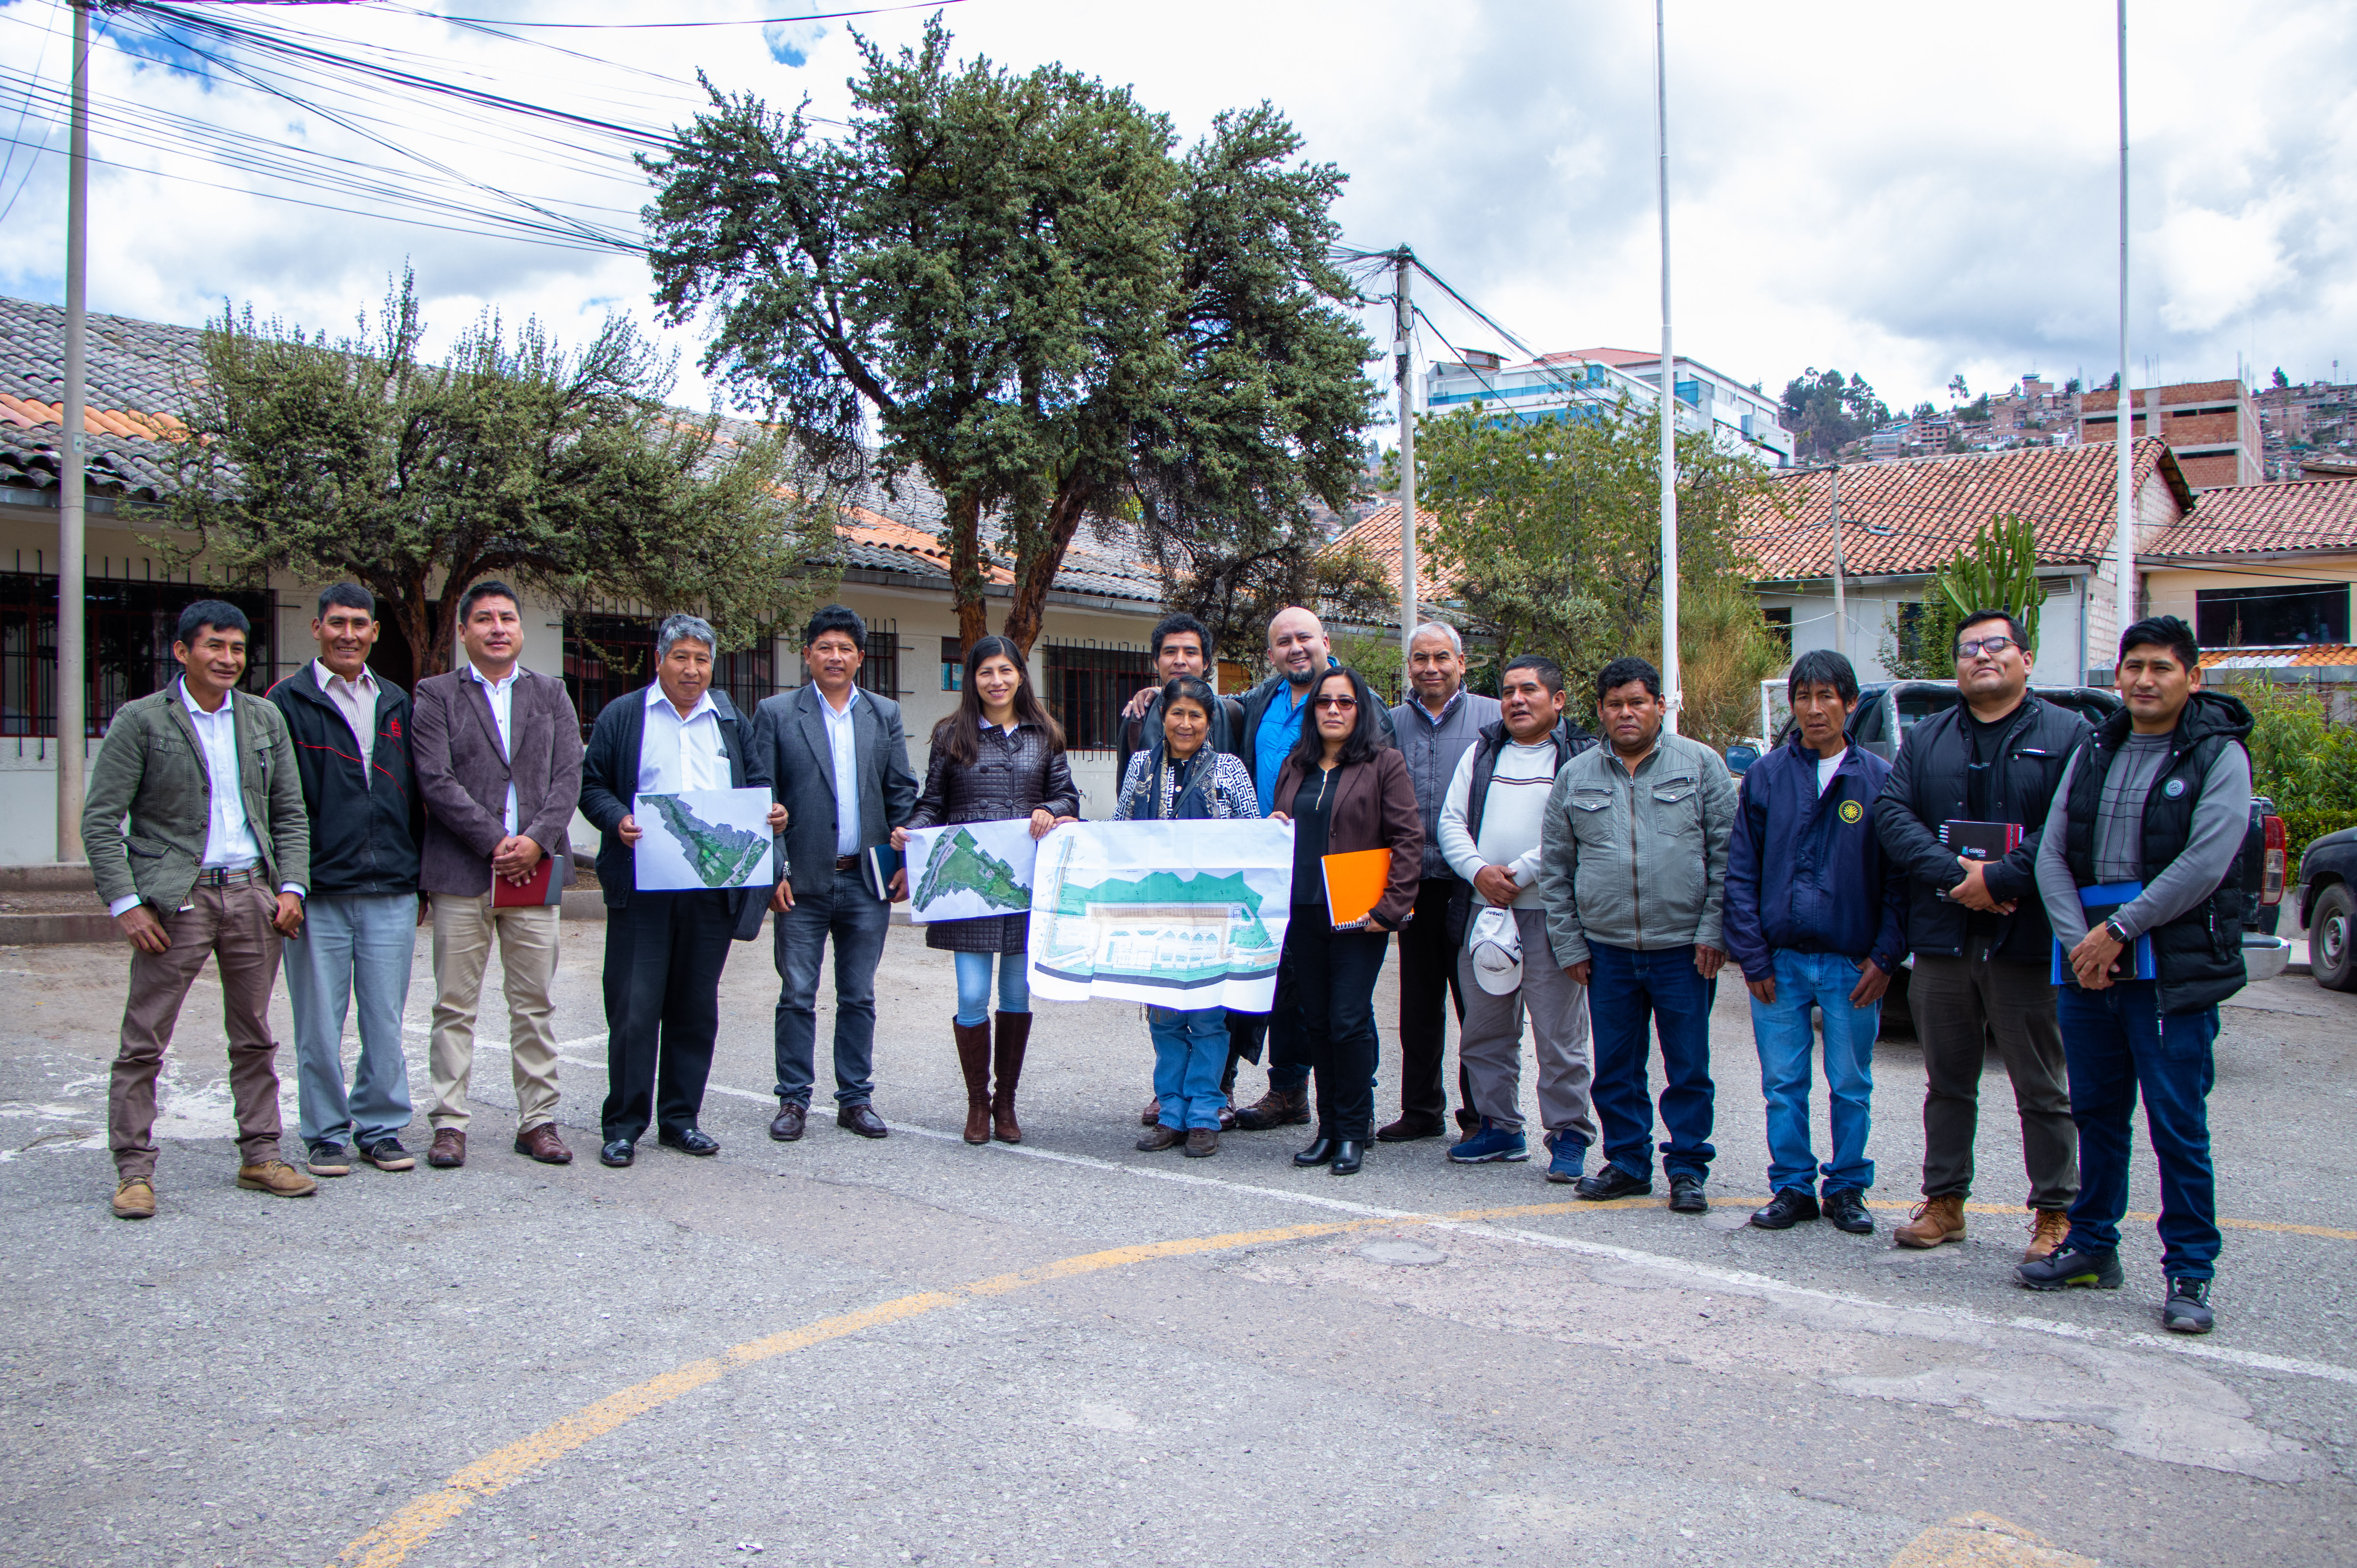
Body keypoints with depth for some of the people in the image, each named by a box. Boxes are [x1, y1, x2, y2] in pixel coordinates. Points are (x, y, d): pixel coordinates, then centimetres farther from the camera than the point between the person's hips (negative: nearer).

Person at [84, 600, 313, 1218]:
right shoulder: (139, 721, -2)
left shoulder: (265, 719, 10)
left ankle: (260, 1157, 19)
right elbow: (100, 821, -4)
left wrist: (291, 885, 1)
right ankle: (134, 1172, 8)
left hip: (253, 892, 4)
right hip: (176, 899, -4)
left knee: (255, 1038, 10)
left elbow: (290, 813, 14)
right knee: (143, 1043, -1)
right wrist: (125, 903, -12)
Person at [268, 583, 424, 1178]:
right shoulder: (288, 702, 1)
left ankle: (382, 1128, 18)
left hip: (391, 893, 3)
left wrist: (419, 875, 13)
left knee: (386, 1019, 7)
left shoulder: (396, 704, 14)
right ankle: (325, 1134, 15)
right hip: (319, 891, -3)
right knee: (320, 1023, 3)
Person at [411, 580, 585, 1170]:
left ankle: (538, 1121, 13)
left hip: (536, 869, 2)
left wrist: (537, 840, -10)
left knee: (535, 1004, 6)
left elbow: (569, 776, 5)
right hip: (461, 874, -2)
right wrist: (495, 841, -12)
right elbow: (436, 780, -6)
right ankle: (449, 1123, 10)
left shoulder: (551, 694, 13)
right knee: (455, 1005, 2)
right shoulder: (435, 695, 5)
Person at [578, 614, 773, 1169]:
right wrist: (617, 820, -15)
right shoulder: (622, 716, 6)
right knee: (634, 1008, -4)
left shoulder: (730, 718, 16)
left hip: (714, 888, 3)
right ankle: (622, 1125, 6)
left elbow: (757, 780, 19)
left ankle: (680, 1118, 19)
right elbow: (591, 785, 4)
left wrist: (771, 811, -2)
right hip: (642, 887, -3)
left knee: (696, 1008, 9)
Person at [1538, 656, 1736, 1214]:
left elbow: (1725, 853, 0)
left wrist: (1713, 931, -7)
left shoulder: (1700, 764, 2)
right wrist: (1569, 944, 6)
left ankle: (1687, 1169, 16)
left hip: (1684, 948, -2)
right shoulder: (1574, 776, 8)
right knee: (1615, 1068, 10)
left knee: (1689, 1068, 4)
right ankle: (1628, 1162, 23)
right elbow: (1555, 867, 11)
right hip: (1607, 950, 3)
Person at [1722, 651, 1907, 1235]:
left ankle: (1847, 1188, 22)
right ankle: (1793, 1187, 18)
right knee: (1784, 1083, 6)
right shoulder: (1765, 775, 3)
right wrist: (1752, 956, -3)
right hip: (1780, 960, 1)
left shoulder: (1880, 780, 0)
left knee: (1851, 1085, 8)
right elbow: (1740, 873, 4)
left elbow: (1900, 877, 2)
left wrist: (1885, 957, -6)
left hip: (1853, 962, -1)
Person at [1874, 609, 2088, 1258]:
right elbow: (1891, 813, -1)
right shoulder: (1926, 740, 13)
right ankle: (1944, 1203, 24)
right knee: (1947, 1083, 13)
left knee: (2042, 1091, 4)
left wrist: (2000, 878, -19)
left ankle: (2055, 1213, 16)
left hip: (2027, 939, -4)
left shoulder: (2068, 735, 1)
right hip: (1942, 937, 4)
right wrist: (1954, 873, -15)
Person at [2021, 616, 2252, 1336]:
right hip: (2087, 968, 5)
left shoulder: (2218, 755, -4)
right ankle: (2093, 1247, 28)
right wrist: (2079, 940, -7)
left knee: (2179, 1128, -1)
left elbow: (2205, 863, -15)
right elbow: (2052, 853, 7)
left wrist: (2118, 931, -15)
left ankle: (2189, 1273, 10)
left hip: (2174, 973, -5)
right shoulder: (2094, 752, 12)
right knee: (2098, 1115, 15)